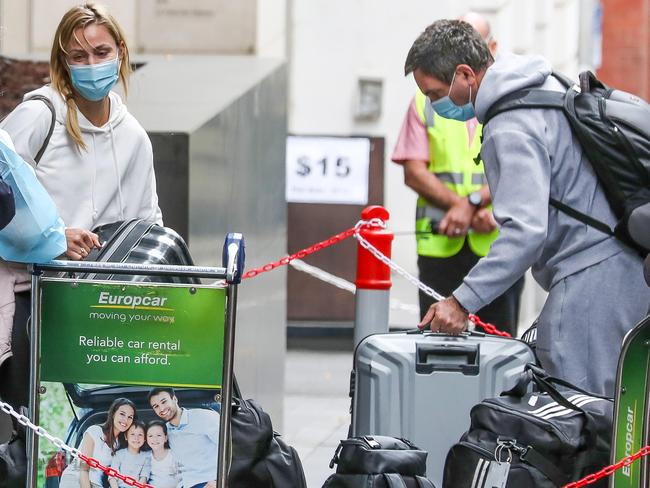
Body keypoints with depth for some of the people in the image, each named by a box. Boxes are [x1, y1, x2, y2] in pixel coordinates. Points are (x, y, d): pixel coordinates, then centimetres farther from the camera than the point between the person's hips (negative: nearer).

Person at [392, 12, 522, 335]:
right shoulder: (426, 102, 13)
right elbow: (413, 172, 2)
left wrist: (472, 201, -17)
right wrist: (460, 205, -13)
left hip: (498, 246, -1)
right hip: (440, 244, 1)